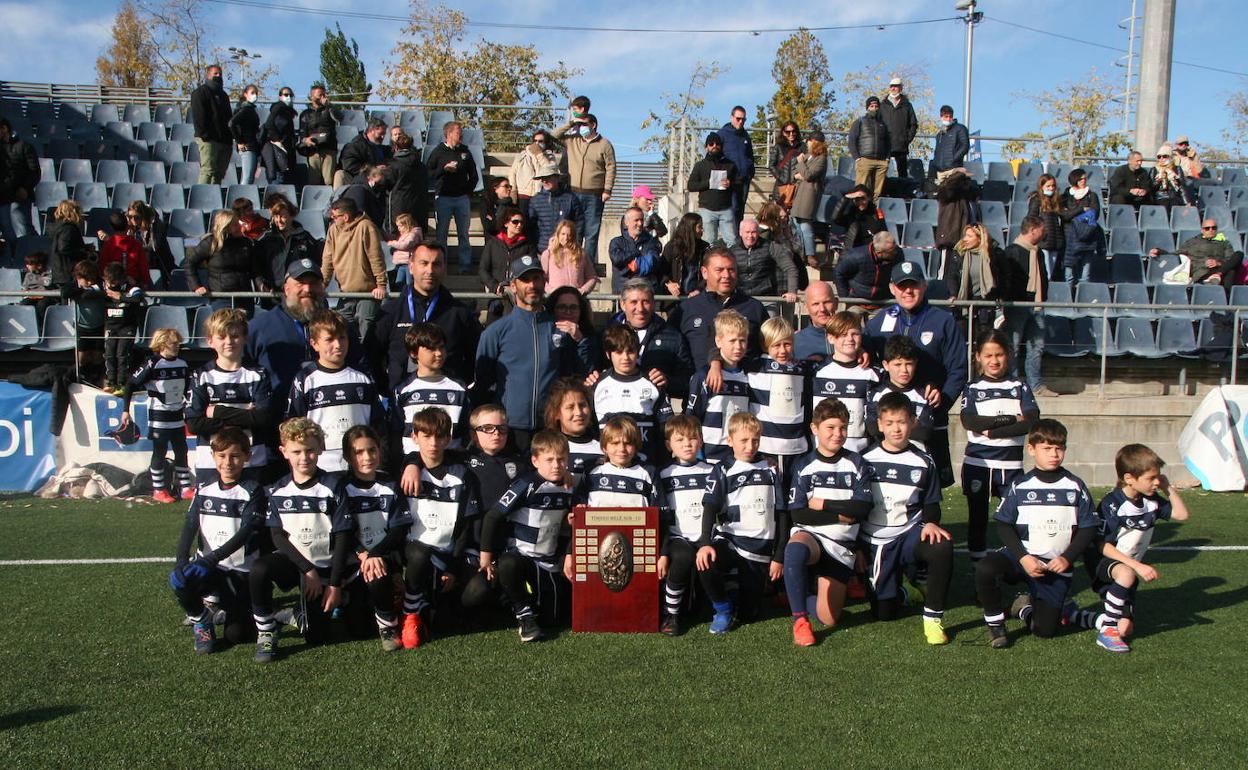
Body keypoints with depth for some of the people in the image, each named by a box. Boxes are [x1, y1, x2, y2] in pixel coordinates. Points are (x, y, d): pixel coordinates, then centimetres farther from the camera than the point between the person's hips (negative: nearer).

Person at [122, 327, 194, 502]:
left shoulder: (182, 365, 5)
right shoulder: (152, 365, -13)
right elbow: (131, 385, -11)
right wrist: (125, 410, -14)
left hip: (177, 418, 6)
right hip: (158, 419, -6)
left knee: (181, 451, 9)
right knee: (160, 452, 2)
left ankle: (185, 488, 18)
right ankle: (158, 490, 12)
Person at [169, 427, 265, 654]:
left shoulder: (252, 491, -8)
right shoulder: (204, 490, 4)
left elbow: (246, 532, -18)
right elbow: (190, 526, -3)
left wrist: (214, 557, -28)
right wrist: (181, 558, -21)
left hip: (241, 570, -3)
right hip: (207, 565, 3)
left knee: (236, 635, -8)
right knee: (179, 580, -31)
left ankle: (227, 600, 28)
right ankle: (201, 623, 0)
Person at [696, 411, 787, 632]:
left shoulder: (771, 470, 7)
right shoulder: (723, 471, 1)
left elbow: (782, 514, 7)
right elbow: (710, 508, -11)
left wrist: (779, 557, 2)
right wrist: (705, 543, -28)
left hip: (761, 549, 2)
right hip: (729, 540, -1)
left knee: (747, 613, 0)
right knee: (706, 564, -34)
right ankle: (723, 608, -6)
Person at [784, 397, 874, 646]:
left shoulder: (855, 463, 7)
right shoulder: (804, 465, 3)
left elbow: (862, 508, -5)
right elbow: (797, 514, -7)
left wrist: (821, 504, -7)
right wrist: (841, 515, -10)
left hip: (841, 543, 2)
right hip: (809, 535, -1)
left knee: (828, 619, -10)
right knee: (794, 549, -42)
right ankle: (799, 619, -26)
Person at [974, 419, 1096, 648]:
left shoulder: (1075, 487, 0)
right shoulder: (1020, 486, -2)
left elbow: (1088, 529, 3)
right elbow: (1003, 525, -1)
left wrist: (1067, 558, -11)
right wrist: (1023, 557, -15)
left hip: (1057, 567, 1)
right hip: (1021, 557, -1)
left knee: (1044, 629, -4)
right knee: (984, 570, -32)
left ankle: (1025, 607, 32)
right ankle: (995, 623, -7)